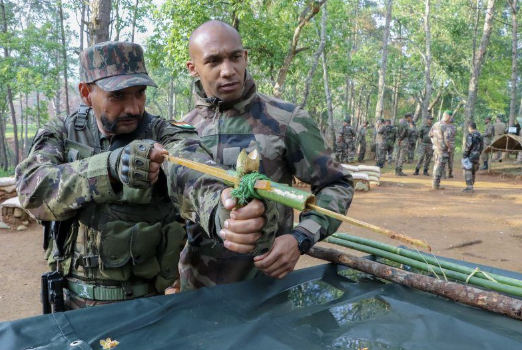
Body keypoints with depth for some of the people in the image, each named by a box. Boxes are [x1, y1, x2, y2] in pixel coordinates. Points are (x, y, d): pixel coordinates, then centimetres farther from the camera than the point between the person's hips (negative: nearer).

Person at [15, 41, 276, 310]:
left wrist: (220, 210, -56)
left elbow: (190, 171, -33)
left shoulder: (164, 136, -12)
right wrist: (111, 167, -39)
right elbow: (33, 189, -22)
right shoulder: (59, 134, -3)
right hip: (71, 299, 3)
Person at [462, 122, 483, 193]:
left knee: (467, 172, -6)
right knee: (473, 172, 15)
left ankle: (469, 187, -12)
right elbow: (481, 146, 15)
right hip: (476, 156, 8)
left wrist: (464, 154, -16)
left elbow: (468, 145, -21)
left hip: (470, 156, -8)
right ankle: (470, 187, 21)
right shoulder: (479, 135, 12)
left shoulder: (470, 135, -12)